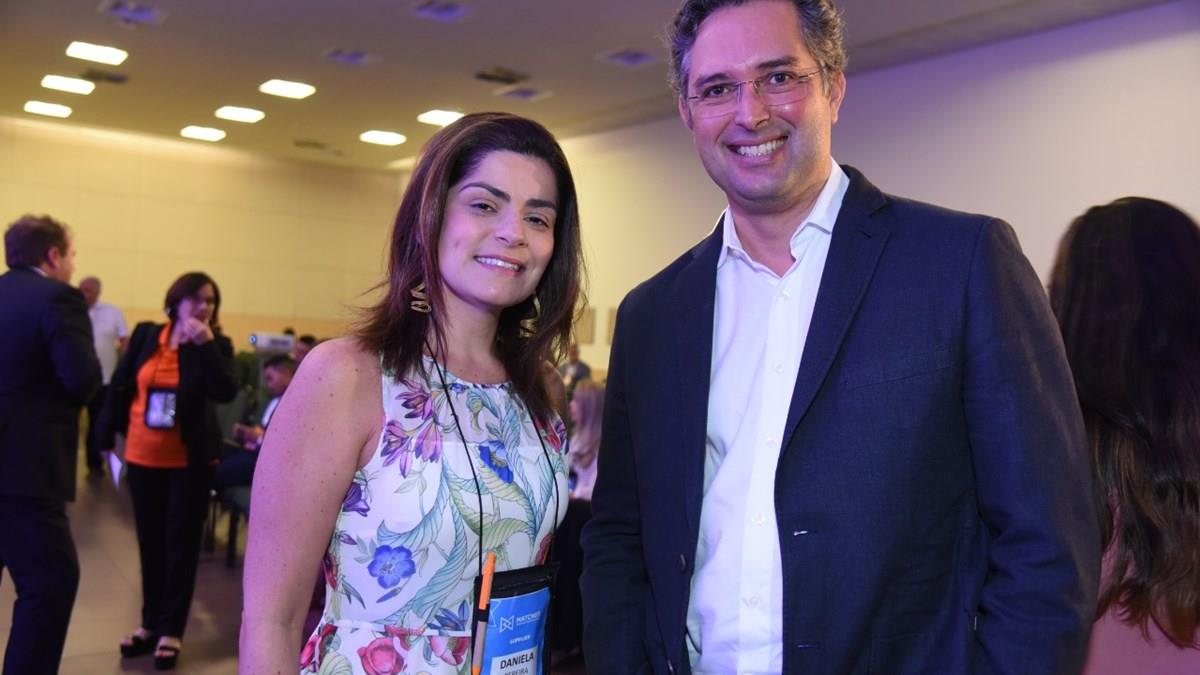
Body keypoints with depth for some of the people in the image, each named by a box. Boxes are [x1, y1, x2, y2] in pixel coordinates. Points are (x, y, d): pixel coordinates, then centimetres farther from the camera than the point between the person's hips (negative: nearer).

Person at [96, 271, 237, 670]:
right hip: (143, 456, 3)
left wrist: (205, 344, -24)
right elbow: (120, 387, 6)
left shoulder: (216, 345, -5)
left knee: (181, 543, 3)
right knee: (150, 542, 12)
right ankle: (151, 623, 26)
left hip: (190, 460, -3)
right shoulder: (146, 335, 1)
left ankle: (171, 630, 13)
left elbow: (225, 393, -20)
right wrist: (107, 438, 6)